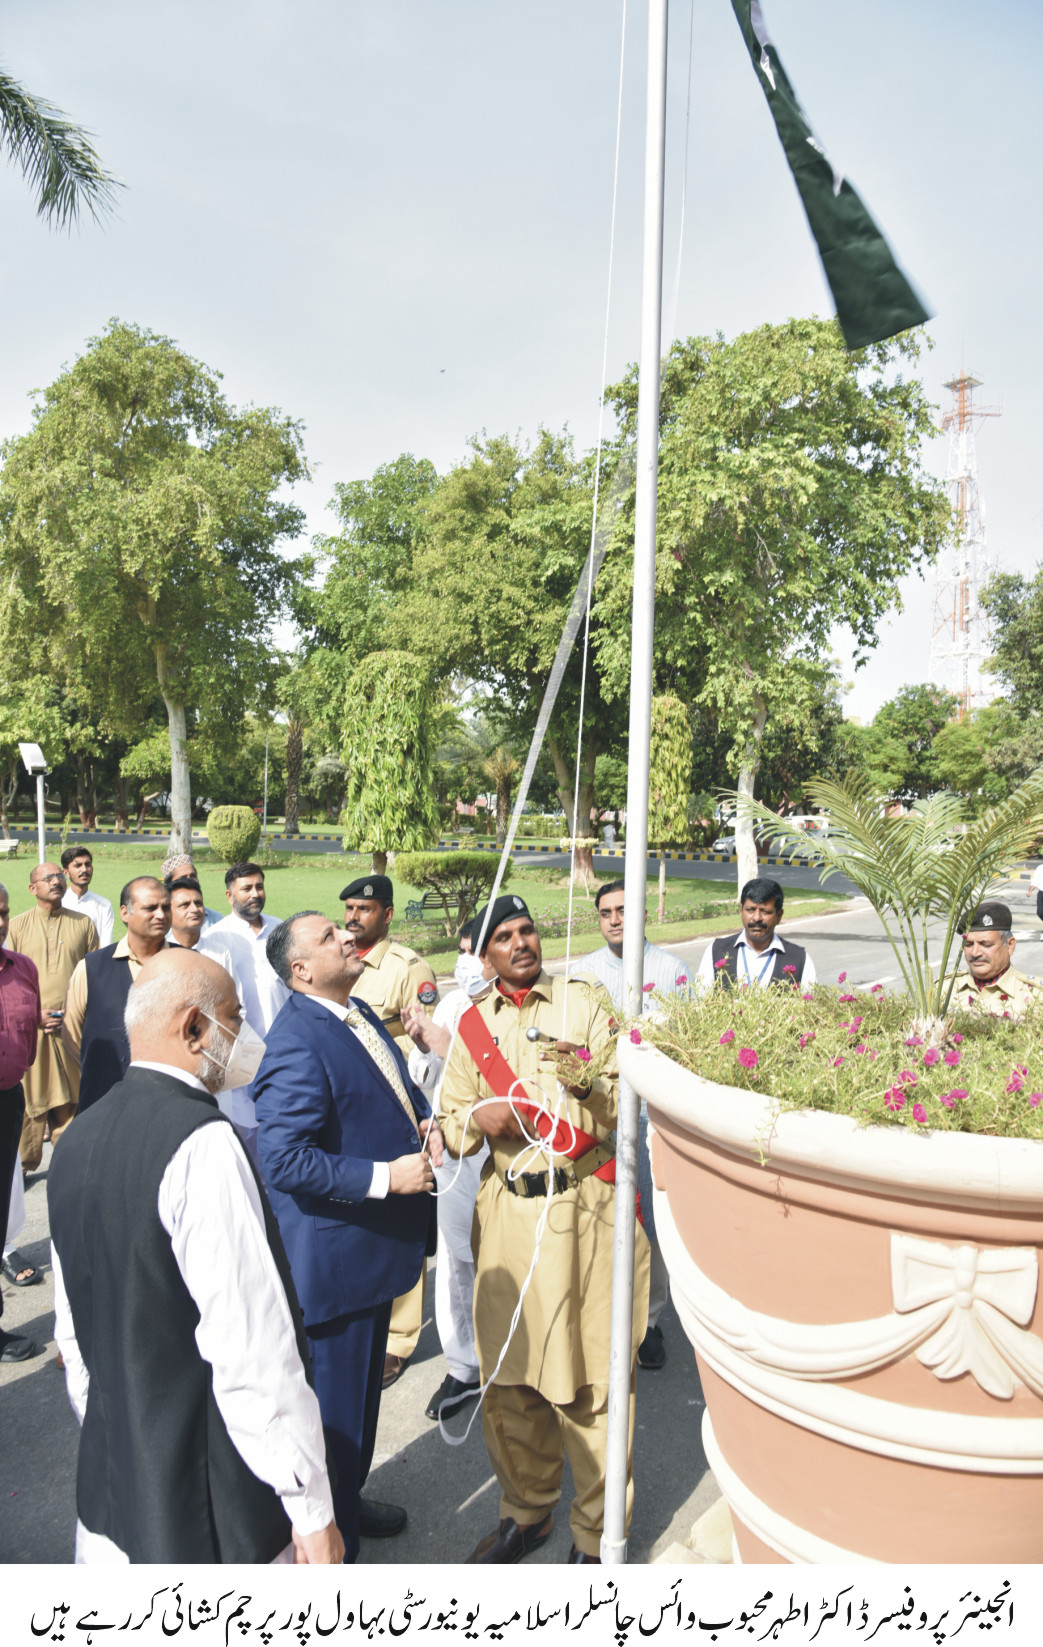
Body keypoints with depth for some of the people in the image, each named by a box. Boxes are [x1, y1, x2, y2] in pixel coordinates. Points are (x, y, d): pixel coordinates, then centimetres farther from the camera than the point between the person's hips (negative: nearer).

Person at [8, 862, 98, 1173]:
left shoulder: (83, 923, 8)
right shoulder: (17, 926, 6)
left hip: (72, 1028, 1)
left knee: (69, 1098, 3)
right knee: (29, 1097, 1)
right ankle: (23, 1163, 16)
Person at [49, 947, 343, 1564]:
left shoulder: (77, 1140, 3)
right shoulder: (203, 1145, -24)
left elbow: (74, 1331, 12)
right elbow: (254, 1348, -25)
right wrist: (311, 1507, -17)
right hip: (212, 1504, -7)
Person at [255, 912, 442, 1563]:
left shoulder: (357, 1013, 4)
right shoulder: (298, 1043, -26)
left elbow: (399, 1085, 19)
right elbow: (285, 1159, -30)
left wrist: (425, 1122, -1)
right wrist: (385, 1177, -27)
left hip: (374, 1242, 9)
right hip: (332, 1257, -9)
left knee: (363, 1387, 27)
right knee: (335, 1405, 10)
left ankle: (348, 1502, 49)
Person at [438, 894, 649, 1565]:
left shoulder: (586, 1004, -1)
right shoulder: (474, 1025, 9)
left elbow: (625, 1106, -5)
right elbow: (450, 1126, 12)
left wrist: (588, 1083, -25)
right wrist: (476, 1119, -10)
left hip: (585, 1209, -3)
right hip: (508, 1212, 4)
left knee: (590, 1377, 1)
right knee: (509, 1373, 12)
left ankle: (596, 1534, 20)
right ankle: (527, 1511, 34)